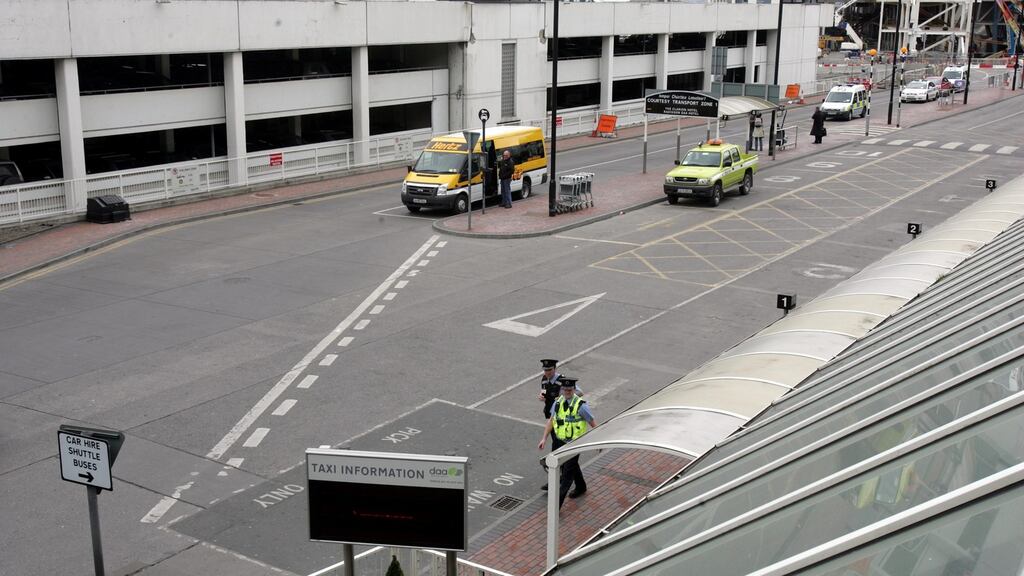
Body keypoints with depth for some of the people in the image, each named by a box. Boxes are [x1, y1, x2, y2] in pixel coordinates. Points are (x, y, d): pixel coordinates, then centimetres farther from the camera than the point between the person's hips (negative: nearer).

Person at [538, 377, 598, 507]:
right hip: (563, 441, 6)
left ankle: (557, 503, -6)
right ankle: (581, 488, 52)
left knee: (567, 472, -6)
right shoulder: (558, 402, -3)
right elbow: (551, 420, 4)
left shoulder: (581, 406, -19)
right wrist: (544, 438, -1)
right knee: (573, 466, 27)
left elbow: (593, 423, -10)